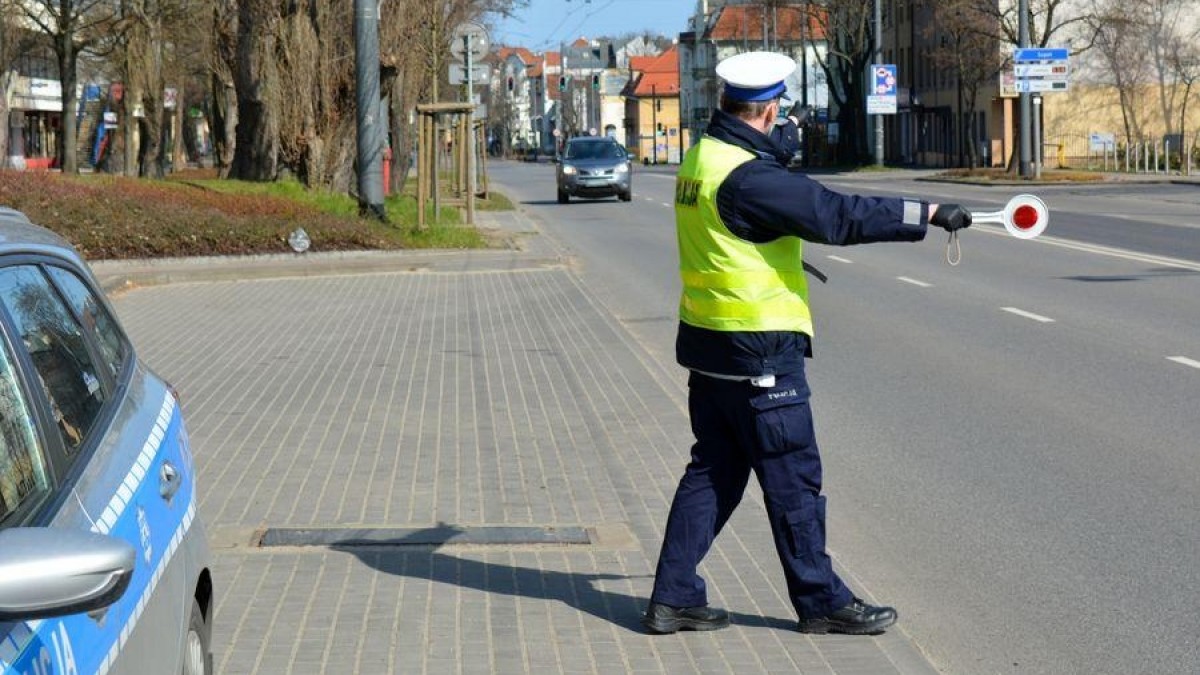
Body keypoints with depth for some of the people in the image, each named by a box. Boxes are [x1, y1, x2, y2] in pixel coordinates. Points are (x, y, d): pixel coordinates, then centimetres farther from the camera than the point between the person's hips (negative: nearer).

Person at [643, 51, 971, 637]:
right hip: (759, 351, -9)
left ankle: (673, 596, 16)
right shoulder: (749, 176, -21)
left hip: (709, 345, 9)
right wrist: (927, 214, -18)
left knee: (713, 472, 16)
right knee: (793, 480, 3)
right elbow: (838, 215, -23)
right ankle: (821, 601, 13)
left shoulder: (700, 159, 7)